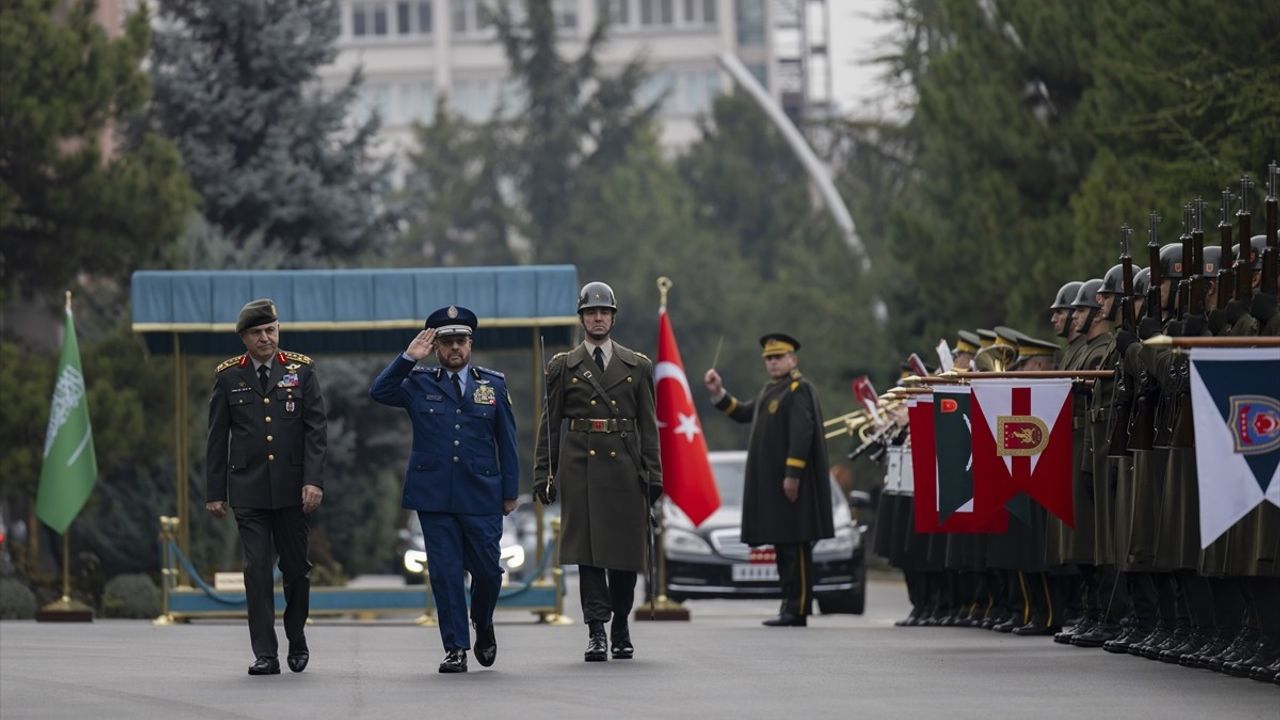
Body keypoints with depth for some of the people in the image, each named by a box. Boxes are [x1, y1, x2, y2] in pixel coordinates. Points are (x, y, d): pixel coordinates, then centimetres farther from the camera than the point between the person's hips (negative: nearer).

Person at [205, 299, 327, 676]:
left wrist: (313, 481, -11)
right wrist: (214, 492, 4)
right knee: (257, 569, -6)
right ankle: (265, 654, -6)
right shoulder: (228, 377, 4)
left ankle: (296, 639, 28)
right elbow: (217, 438, 7)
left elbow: (315, 430, 0)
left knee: (296, 567, 7)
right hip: (248, 489, 0)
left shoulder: (301, 370, 4)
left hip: (292, 489, 0)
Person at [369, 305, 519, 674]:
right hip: (435, 497, 0)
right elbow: (379, 392, -6)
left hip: (481, 495, 0)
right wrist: (408, 357, -13)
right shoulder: (419, 384, 7)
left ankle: (483, 626, 30)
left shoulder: (493, 384, 8)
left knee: (487, 570, 2)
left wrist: (510, 491, 6)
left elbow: (506, 440, 10)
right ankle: (456, 648, 3)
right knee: (445, 573, -2)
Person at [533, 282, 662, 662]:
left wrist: (653, 475, 3)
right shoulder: (563, 366, 8)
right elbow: (549, 425, 8)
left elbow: (648, 426, 9)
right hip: (579, 466, -1)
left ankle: (621, 627, 19)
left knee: (626, 549, 4)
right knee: (587, 547, -8)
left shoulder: (637, 366, 11)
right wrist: (544, 474, 1)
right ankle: (597, 632, -11)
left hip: (624, 466, 1)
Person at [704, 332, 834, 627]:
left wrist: (792, 474, -23)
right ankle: (791, 607, 14)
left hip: (789, 482, -10)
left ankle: (797, 610, -9)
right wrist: (718, 392, 15)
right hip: (769, 481, 10)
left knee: (795, 544, -9)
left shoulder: (799, 389, -10)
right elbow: (743, 413, 28)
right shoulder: (769, 390, 20)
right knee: (783, 545, 11)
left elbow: (802, 433, -18)